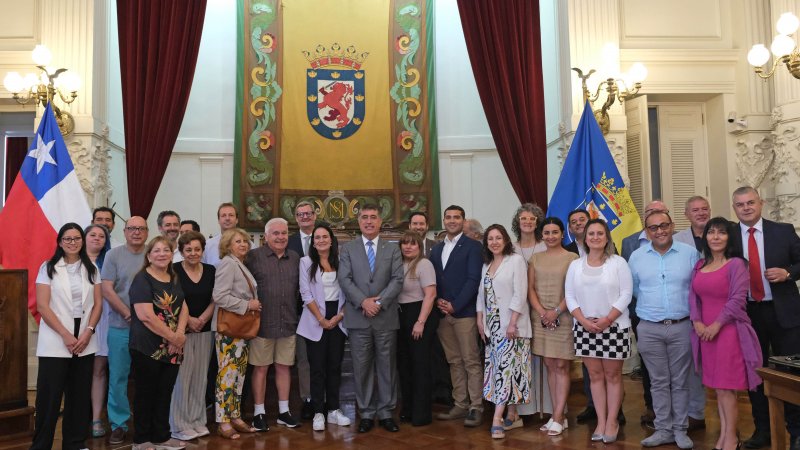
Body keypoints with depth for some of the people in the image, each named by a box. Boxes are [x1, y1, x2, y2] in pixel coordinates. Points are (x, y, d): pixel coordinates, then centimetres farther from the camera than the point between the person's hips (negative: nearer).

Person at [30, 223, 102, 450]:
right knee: (49, 396, -1)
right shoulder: (48, 267, 0)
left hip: (85, 342, 3)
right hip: (55, 342, -3)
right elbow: (42, 306, -7)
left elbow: (97, 304, 7)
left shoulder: (91, 268, 9)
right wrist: (65, 335, -12)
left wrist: (88, 332, -7)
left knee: (80, 395, 7)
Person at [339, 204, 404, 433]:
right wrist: (363, 301, -15)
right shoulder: (348, 248, 7)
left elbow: (397, 280, -1)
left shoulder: (393, 249, 8)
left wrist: (379, 302, -13)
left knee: (387, 366, 7)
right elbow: (344, 279, -2)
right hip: (358, 318, 0)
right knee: (362, 367, 5)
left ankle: (386, 412, 18)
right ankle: (366, 413, 16)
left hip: (386, 317, 0)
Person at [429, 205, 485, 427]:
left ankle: (476, 407, 4)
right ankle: (460, 405, 18)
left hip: (464, 312, -6)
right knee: (454, 362, 11)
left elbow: (474, 279, -10)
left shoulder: (473, 246, -2)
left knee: (471, 361, -3)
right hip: (442, 313, 6)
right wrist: (437, 301, -3)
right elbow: (433, 280, 14)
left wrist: (455, 306, -14)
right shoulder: (436, 249, 17)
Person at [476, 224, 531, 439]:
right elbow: (481, 294, 16)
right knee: (502, 368, 8)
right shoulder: (486, 264, 14)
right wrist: (480, 321, 8)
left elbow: (520, 294, -13)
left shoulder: (516, 260, -6)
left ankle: (497, 420, -12)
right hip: (492, 325, 7)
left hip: (510, 324, -6)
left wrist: (512, 323, -17)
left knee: (506, 367, -9)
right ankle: (511, 416, 16)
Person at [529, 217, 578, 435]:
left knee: (561, 367, -1)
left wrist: (556, 311, -14)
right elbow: (530, 288, 6)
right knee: (550, 366, 8)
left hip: (563, 317, -4)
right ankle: (556, 415, 14)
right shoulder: (535, 258, 9)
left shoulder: (571, 258, -2)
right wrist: (542, 312, -7)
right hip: (540, 317, 4)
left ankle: (558, 417, 3)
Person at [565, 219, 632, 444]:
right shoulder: (575, 265, 7)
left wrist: (607, 319, -15)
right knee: (595, 375, 8)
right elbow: (570, 295, 5)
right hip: (585, 328, 3)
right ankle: (600, 421, 17)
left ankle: (612, 421, 16)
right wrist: (584, 320, -8)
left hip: (614, 327, -3)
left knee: (612, 375, 5)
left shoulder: (618, 262, -2)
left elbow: (626, 294, -7)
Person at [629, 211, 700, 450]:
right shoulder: (636, 257, 3)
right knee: (659, 382, 9)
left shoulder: (690, 253, -1)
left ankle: (680, 430, 19)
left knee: (680, 382, 8)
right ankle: (663, 429, 19)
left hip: (682, 327, -1)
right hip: (649, 329, 1)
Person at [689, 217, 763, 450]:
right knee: (717, 387, 11)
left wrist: (716, 325, -15)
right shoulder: (700, 265, 12)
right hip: (705, 331, 6)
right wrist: (697, 322, -5)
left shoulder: (736, 264, -6)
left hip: (729, 330, -5)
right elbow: (693, 296, 10)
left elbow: (737, 299, -13)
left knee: (726, 387, -3)